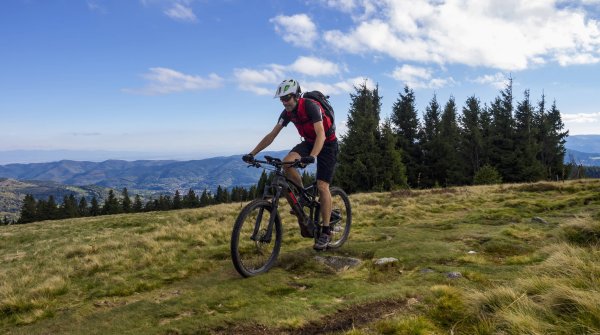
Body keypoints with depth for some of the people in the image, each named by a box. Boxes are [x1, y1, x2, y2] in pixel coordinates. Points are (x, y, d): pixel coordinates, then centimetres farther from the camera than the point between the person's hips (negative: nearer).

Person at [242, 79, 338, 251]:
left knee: (322, 186, -14)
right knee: (287, 162, -23)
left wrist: (312, 156, -54)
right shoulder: (287, 112, -8)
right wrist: (252, 153, -15)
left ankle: (326, 232, -4)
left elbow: (321, 135, -37)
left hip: (327, 143, -6)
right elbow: (272, 135, -6)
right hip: (308, 142, 6)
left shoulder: (311, 106, -27)